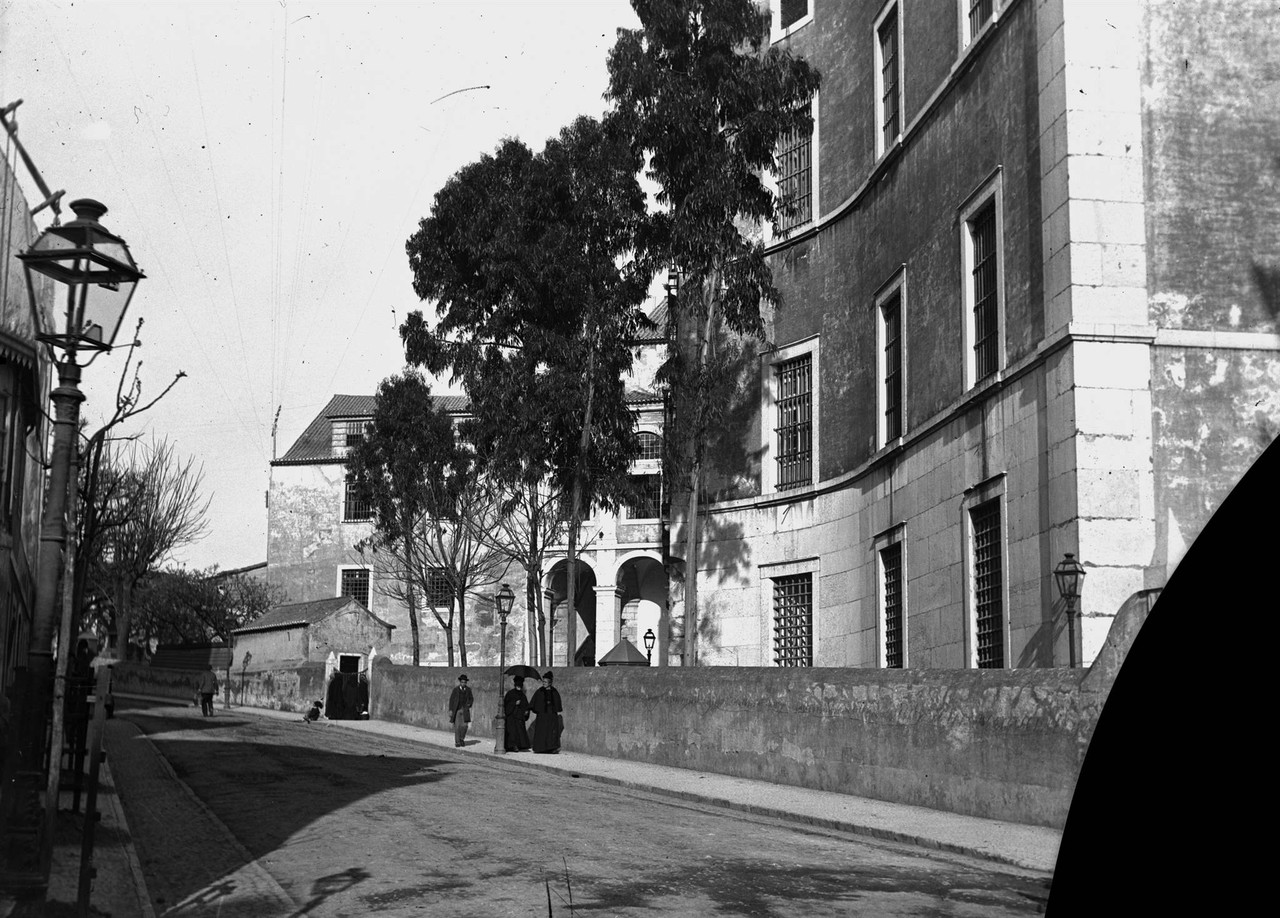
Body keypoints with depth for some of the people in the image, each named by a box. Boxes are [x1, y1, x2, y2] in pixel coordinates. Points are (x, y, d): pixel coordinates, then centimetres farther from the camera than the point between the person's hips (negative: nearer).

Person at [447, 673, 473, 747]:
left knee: (464, 726, -8)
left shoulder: (468, 690, 4)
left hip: (464, 710, 2)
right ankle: (457, 742, 3)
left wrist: (469, 704, -6)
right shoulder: (455, 690, -2)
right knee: (457, 726, -5)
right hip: (456, 710, -2)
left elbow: (471, 699, 15)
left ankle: (461, 739, 14)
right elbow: (451, 700, -1)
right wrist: (450, 710, -9)